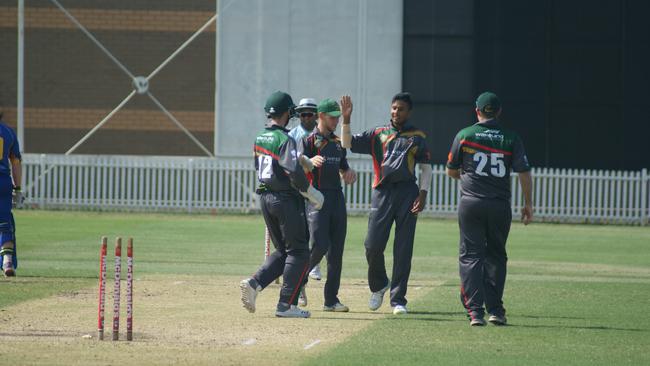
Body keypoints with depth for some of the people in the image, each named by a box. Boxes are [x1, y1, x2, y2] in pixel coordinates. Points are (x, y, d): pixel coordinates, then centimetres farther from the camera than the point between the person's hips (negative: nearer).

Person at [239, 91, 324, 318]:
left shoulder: (259, 138, 10)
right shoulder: (284, 139, -15)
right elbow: (295, 173, -21)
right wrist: (313, 195, -9)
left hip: (265, 196, 8)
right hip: (286, 198, -8)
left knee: (282, 251, 17)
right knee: (298, 251, 1)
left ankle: (254, 283, -3)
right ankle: (286, 305, -4)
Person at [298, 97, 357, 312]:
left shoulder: (337, 143, 18)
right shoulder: (308, 141, -3)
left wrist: (349, 173, -3)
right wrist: (311, 161, -36)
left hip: (337, 196, 7)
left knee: (337, 250, 3)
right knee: (320, 245, -17)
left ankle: (331, 300, 6)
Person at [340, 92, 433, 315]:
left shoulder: (418, 138, 12)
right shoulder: (377, 135, 13)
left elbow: (425, 168, 11)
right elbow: (347, 143, 8)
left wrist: (423, 194, -2)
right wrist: (346, 119, -4)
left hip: (407, 192, -1)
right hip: (382, 192, 1)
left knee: (403, 249, -2)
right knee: (373, 245, -5)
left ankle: (398, 299, 3)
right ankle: (378, 286, 23)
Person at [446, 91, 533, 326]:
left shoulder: (464, 135, 1)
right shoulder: (511, 139, 2)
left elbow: (451, 171, 9)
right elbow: (524, 174, -2)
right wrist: (528, 205, 5)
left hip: (470, 204, -1)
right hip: (500, 206, 1)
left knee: (471, 256, 1)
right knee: (496, 256, 14)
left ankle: (475, 311, -10)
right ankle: (495, 309, 12)